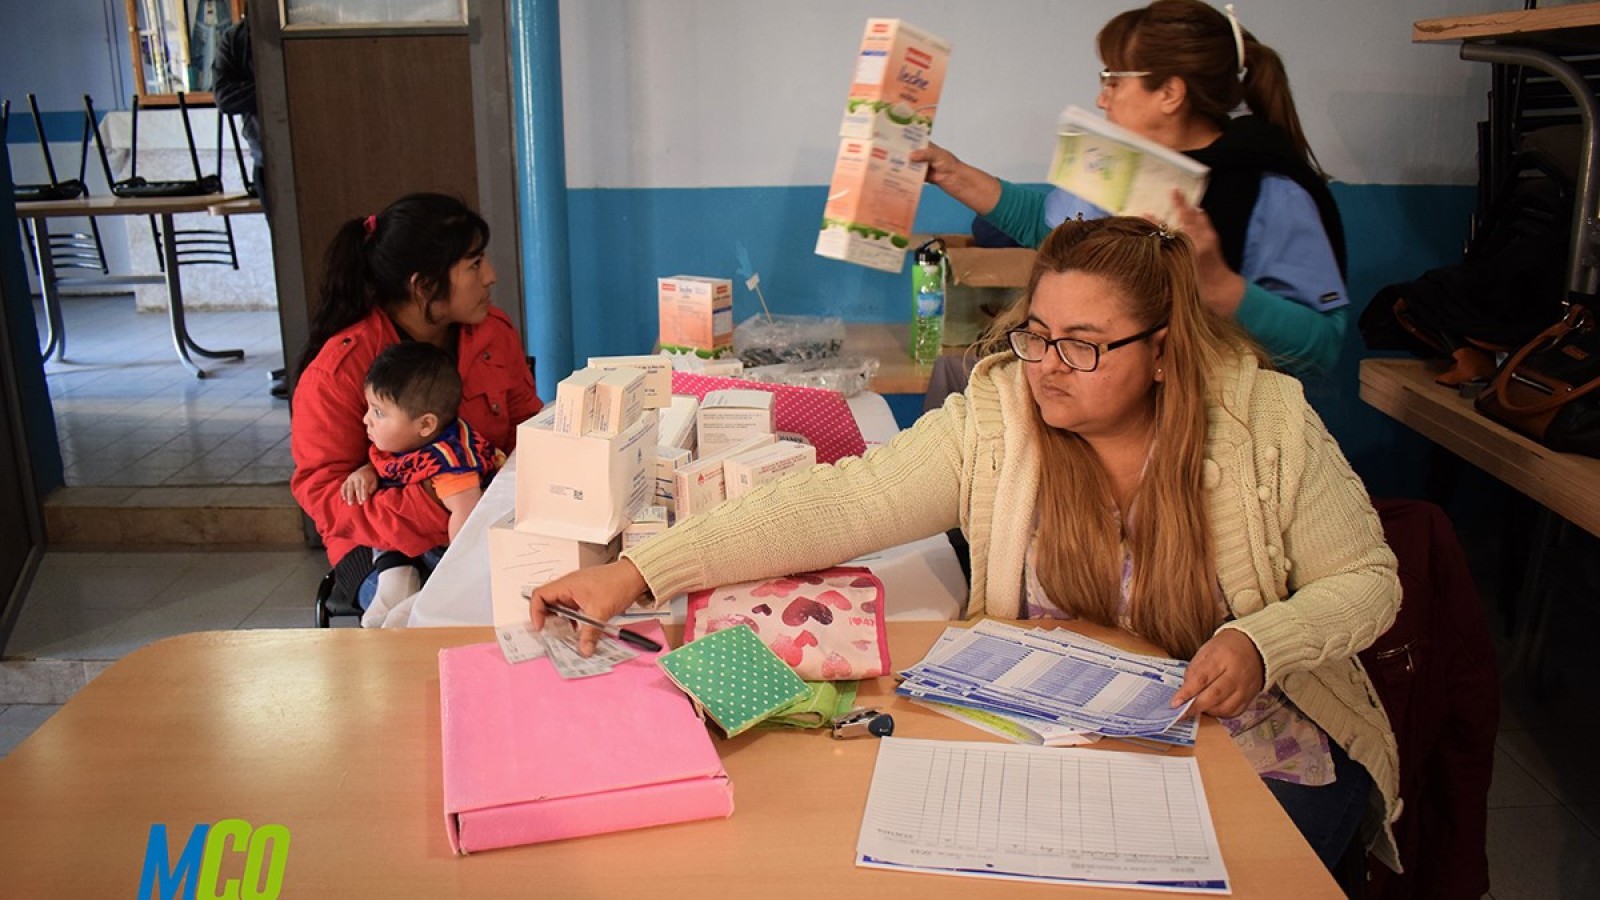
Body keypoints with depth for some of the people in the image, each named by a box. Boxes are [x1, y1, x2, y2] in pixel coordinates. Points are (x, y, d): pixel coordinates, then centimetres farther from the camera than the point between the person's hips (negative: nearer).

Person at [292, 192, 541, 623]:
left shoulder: (495, 332, 3)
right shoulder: (337, 370, -13)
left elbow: (525, 422, 14)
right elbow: (320, 488, -13)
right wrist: (438, 508, -28)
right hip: (384, 541, -4)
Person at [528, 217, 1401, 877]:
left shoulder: (1268, 424, -11)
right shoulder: (997, 416, -11)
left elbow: (1367, 578, -1)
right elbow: (840, 503, -19)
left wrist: (1260, 645, -23)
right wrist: (639, 572, -28)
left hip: (1263, 750, 0)